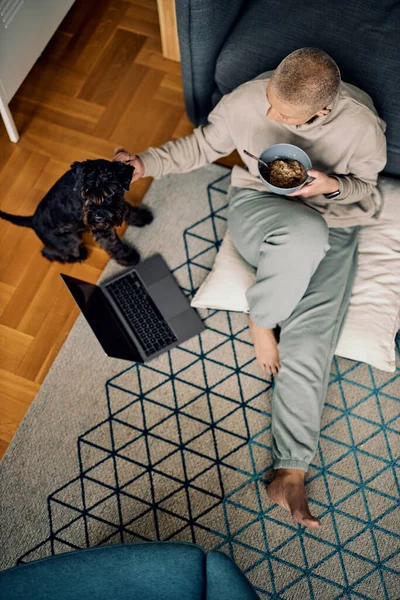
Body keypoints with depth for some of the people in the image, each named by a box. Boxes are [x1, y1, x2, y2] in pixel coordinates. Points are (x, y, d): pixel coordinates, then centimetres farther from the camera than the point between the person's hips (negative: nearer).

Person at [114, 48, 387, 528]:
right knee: (306, 233, -39)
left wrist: (333, 186, -22)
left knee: (309, 340, -19)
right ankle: (261, 318, -8)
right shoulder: (247, 99, -15)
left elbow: (365, 193, 0)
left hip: (331, 225, 0)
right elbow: (201, 146, 2)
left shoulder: (362, 127, -16)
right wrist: (146, 164, -8)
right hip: (256, 206, 0)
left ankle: (290, 471, -10)